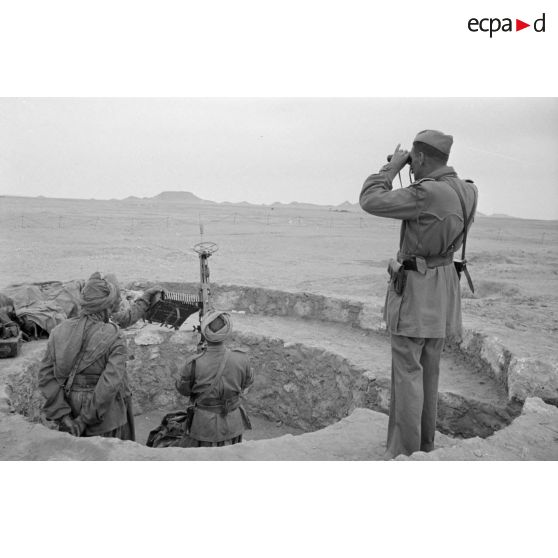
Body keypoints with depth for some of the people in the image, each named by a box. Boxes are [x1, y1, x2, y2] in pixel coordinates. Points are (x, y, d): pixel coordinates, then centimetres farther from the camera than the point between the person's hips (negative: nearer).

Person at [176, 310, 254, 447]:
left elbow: (183, 389, -7)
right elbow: (247, 382, 0)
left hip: (205, 424, -1)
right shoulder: (241, 359, -19)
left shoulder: (193, 364, -25)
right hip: (232, 423, 2)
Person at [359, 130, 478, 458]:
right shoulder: (468, 191, 3)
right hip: (445, 286, 9)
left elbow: (370, 201, -19)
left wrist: (393, 167, -7)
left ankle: (405, 451, 10)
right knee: (429, 368, 18)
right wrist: (415, 174, 13)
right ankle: (426, 441, 32)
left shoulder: (427, 193, -23)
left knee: (408, 371, 0)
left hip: (414, 288, -8)